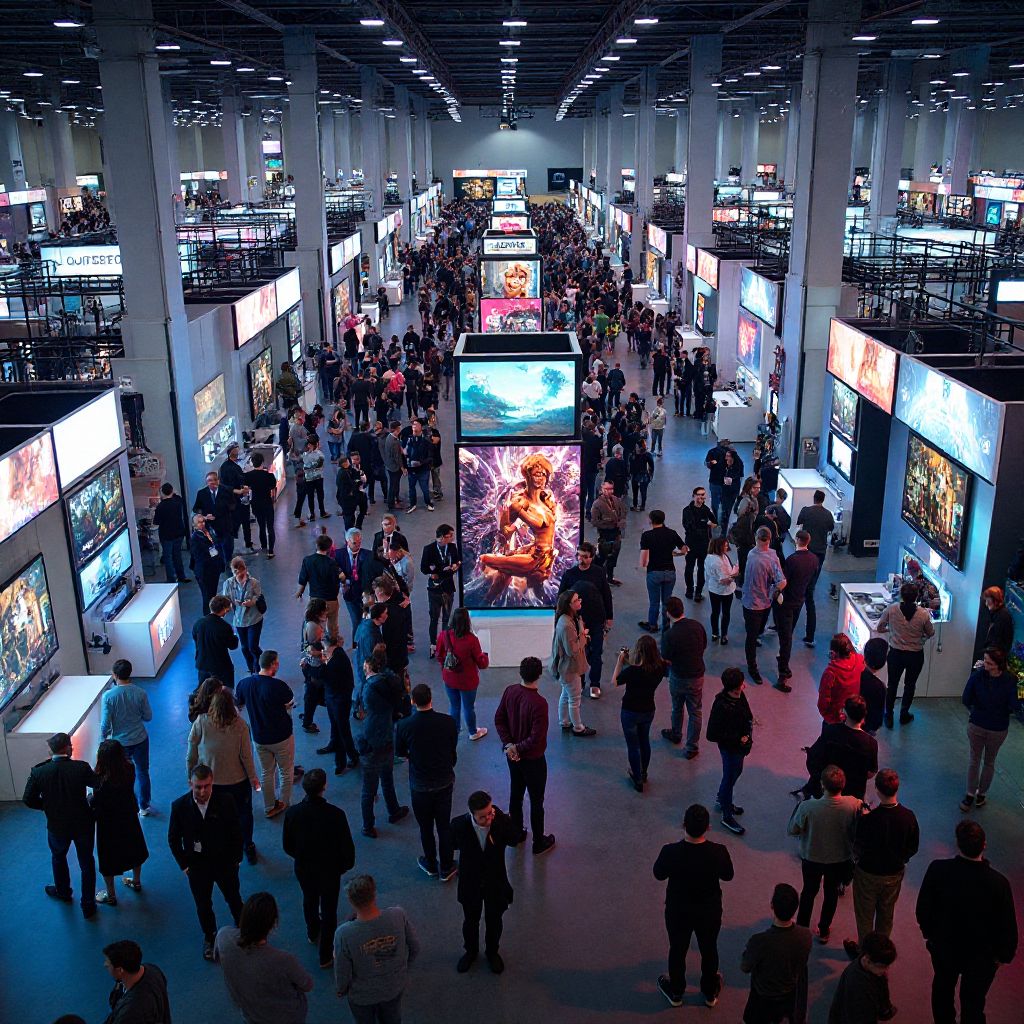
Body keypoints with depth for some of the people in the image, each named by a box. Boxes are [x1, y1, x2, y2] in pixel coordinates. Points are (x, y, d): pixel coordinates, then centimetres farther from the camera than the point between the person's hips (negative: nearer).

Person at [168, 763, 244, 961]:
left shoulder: (225, 802, -19)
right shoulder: (179, 806, -17)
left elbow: (236, 833, -6)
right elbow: (173, 839, -4)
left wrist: (236, 859, -5)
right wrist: (184, 864, -4)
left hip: (225, 863, 0)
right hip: (197, 867, 0)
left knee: (233, 899, 20)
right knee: (203, 905, 18)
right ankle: (209, 937, 43)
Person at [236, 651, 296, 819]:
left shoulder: (244, 684, -11)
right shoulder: (278, 686, -27)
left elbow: (238, 704, 6)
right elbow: (291, 703, -10)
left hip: (259, 738, 4)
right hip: (282, 737, -4)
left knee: (266, 773, 21)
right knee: (286, 772, 18)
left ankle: (270, 807, 32)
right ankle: (284, 805, 31)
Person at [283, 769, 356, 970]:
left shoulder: (292, 813, -22)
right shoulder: (335, 814, -30)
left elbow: (287, 845, -7)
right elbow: (347, 846, -19)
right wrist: (345, 865, 3)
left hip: (303, 869, 3)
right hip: (330, 870, -3)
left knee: (309, 901, 31)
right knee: (329, 911, 17)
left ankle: (313, 933, 58)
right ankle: (326, 956, 30)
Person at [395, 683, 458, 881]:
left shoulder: (404, 725, -21)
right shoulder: (447, 722, -17)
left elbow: (400, 752, -3)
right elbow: (453, 748, 0)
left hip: (420, 785, -1)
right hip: (444, 781, 1)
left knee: (426, 827, 18)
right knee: (444, 825, 17)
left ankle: (431, 865, 35)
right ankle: (446, 867, 28)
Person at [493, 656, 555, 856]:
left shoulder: (510, 691, -10)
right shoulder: (539, 703, -30)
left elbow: (499, 719, -2)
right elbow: (536, 738, -28)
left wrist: (508, 744, -5)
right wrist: (518, 748, -12)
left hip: (513, 755, 6)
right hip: (532, 759, -6)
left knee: (516, 794, 23)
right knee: (536, 800, 12)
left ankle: (516, 834, 40)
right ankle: (539, 843, 28)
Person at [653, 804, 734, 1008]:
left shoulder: (670, 852, -31)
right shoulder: (718, 852, -28)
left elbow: (659, 875, -10)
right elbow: (728, 876, -7)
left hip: (678, 912, -1)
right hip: (710, 912, 1)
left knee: (677, 950, 24)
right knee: (709, 950, 26)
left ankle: (676, 992, 46)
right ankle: (710, 993, 49)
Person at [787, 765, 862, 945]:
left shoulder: (808, 807, -34)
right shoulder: (854, 805, -28)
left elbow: (793, 830, -17)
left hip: (812, 858, -1)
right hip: (840, 859, 1)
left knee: (809, 892, 25)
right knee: (831, 893, 27)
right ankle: (823, 932, 45)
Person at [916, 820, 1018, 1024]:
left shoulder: (937, 870, -26)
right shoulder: (998, 883, -29)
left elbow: (923, 909, -12)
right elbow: (1008, 927, -16)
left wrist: (929, 932, 8)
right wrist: (1003, 955, 3)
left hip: (943, 948, 2)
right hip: (982, 957, -2)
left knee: (943, 989, 28)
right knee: (973, 1002, 20)